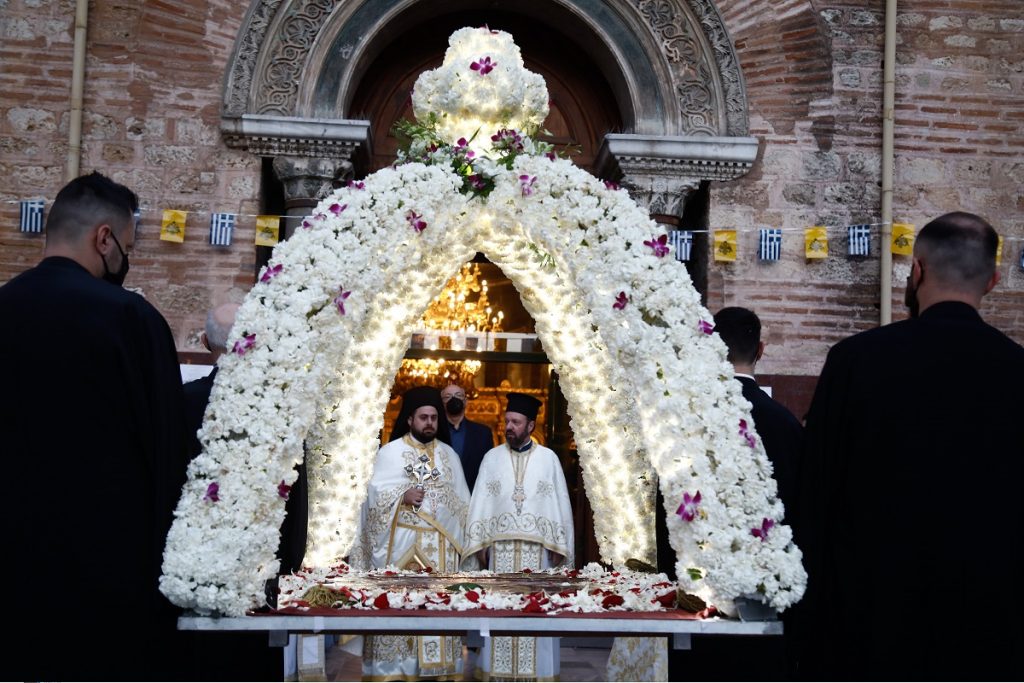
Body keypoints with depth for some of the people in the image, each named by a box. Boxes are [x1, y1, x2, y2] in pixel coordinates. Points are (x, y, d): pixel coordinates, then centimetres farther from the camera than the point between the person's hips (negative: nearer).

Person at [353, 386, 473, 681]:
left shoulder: (448, 454, 14)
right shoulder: (390, 452, 2)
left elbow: (463, 501, 15)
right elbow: (375, 494, -5)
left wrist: (465, 540, 9)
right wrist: (403, 496, -22)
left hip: (442, 545, 4)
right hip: (402, 543, -3)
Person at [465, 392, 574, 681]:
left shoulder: (549, 458, 3)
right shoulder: (492, 457, 7)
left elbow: (560, 502, 2)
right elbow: (480, 501, 5)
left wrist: (558, 545, -4)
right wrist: (480, 542, -2)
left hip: (537, 546, -1)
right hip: (500, 544, 1)